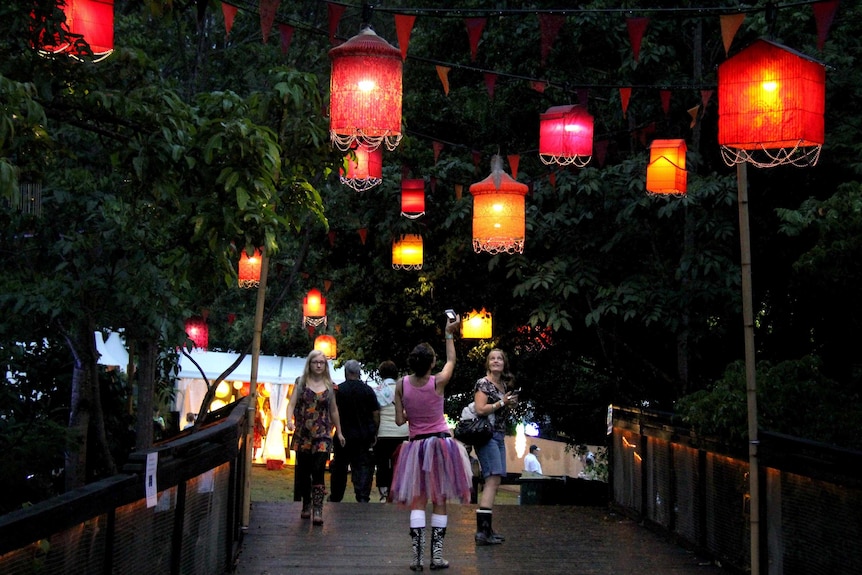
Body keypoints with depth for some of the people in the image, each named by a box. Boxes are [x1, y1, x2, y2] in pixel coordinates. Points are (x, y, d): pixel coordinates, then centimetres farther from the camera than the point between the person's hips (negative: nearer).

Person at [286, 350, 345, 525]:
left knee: (318, 471, -12)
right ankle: (306, 505, 25)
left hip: (322, 433, -1)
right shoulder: (301, 383, 4)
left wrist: (339, 432, 19)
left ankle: (318, 509, -15)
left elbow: (333, 410, 15)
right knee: (303, 471, 8)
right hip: (302, 433, 1)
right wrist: (289, 420, -22)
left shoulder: (330, 386, 7)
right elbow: (292, 403, -4)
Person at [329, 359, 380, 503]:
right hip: (364, 436, 0)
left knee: (339, 467, 14)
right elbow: (376, 413, 0)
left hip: (344, 435, 0)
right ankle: (363, 498, -10)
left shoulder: (338, 390, -5)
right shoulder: (368, 390, -1)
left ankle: (335, 498, 25)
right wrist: (374, 433, 7)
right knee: (363, 467, 1)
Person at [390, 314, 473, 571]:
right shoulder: (438, 382, -12)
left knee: (418, 501, 5)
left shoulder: (401, 384, -8)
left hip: (416, 446, 2)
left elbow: (399, 420, -4)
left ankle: (417, 556, -3)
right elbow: (451, 360, 9)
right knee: (439, 501, 6)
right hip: (441, 443, -2)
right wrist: (449, 334, 18)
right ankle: (437, 556, 6)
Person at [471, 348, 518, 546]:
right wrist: (501, 403, -12)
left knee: (493, 481, 7)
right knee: (493, 479, -16)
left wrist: (510, 403, 12)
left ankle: (486, 529, 11)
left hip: (499, 436, 9)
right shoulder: (483, 383, -6)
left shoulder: (504, 385, 18)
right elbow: (480, 409, -16)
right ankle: (482, 531, -19)